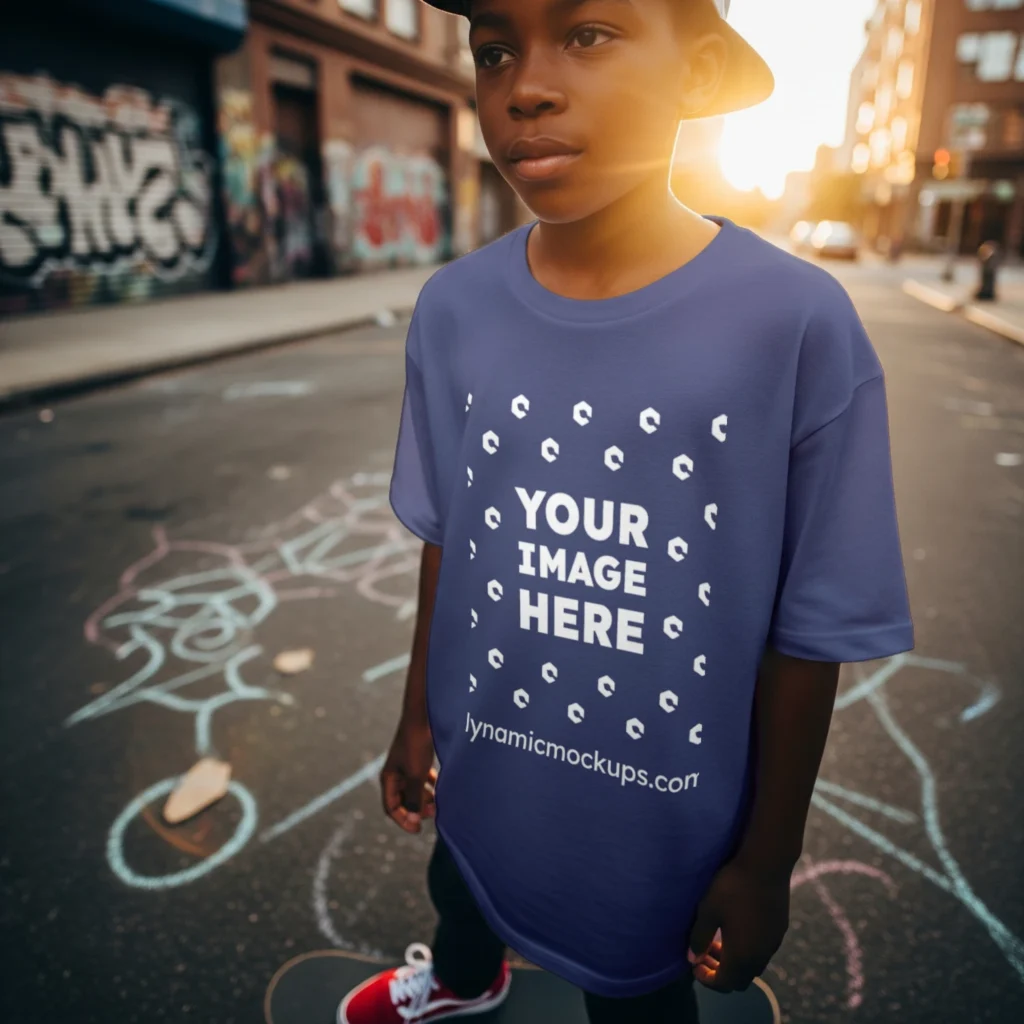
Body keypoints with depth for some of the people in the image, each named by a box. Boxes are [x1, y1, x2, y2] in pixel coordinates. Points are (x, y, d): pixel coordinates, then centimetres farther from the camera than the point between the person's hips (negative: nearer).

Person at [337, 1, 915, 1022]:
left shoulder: (799, 324, -23)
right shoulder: (451, 311, -12)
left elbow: (810, 634, -14)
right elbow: (444, 542, 0)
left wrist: (767, 863, -5)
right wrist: (418, 714, 10)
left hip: (662, 823, -3)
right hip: (480, 781, 5)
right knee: (458, 894, 33)